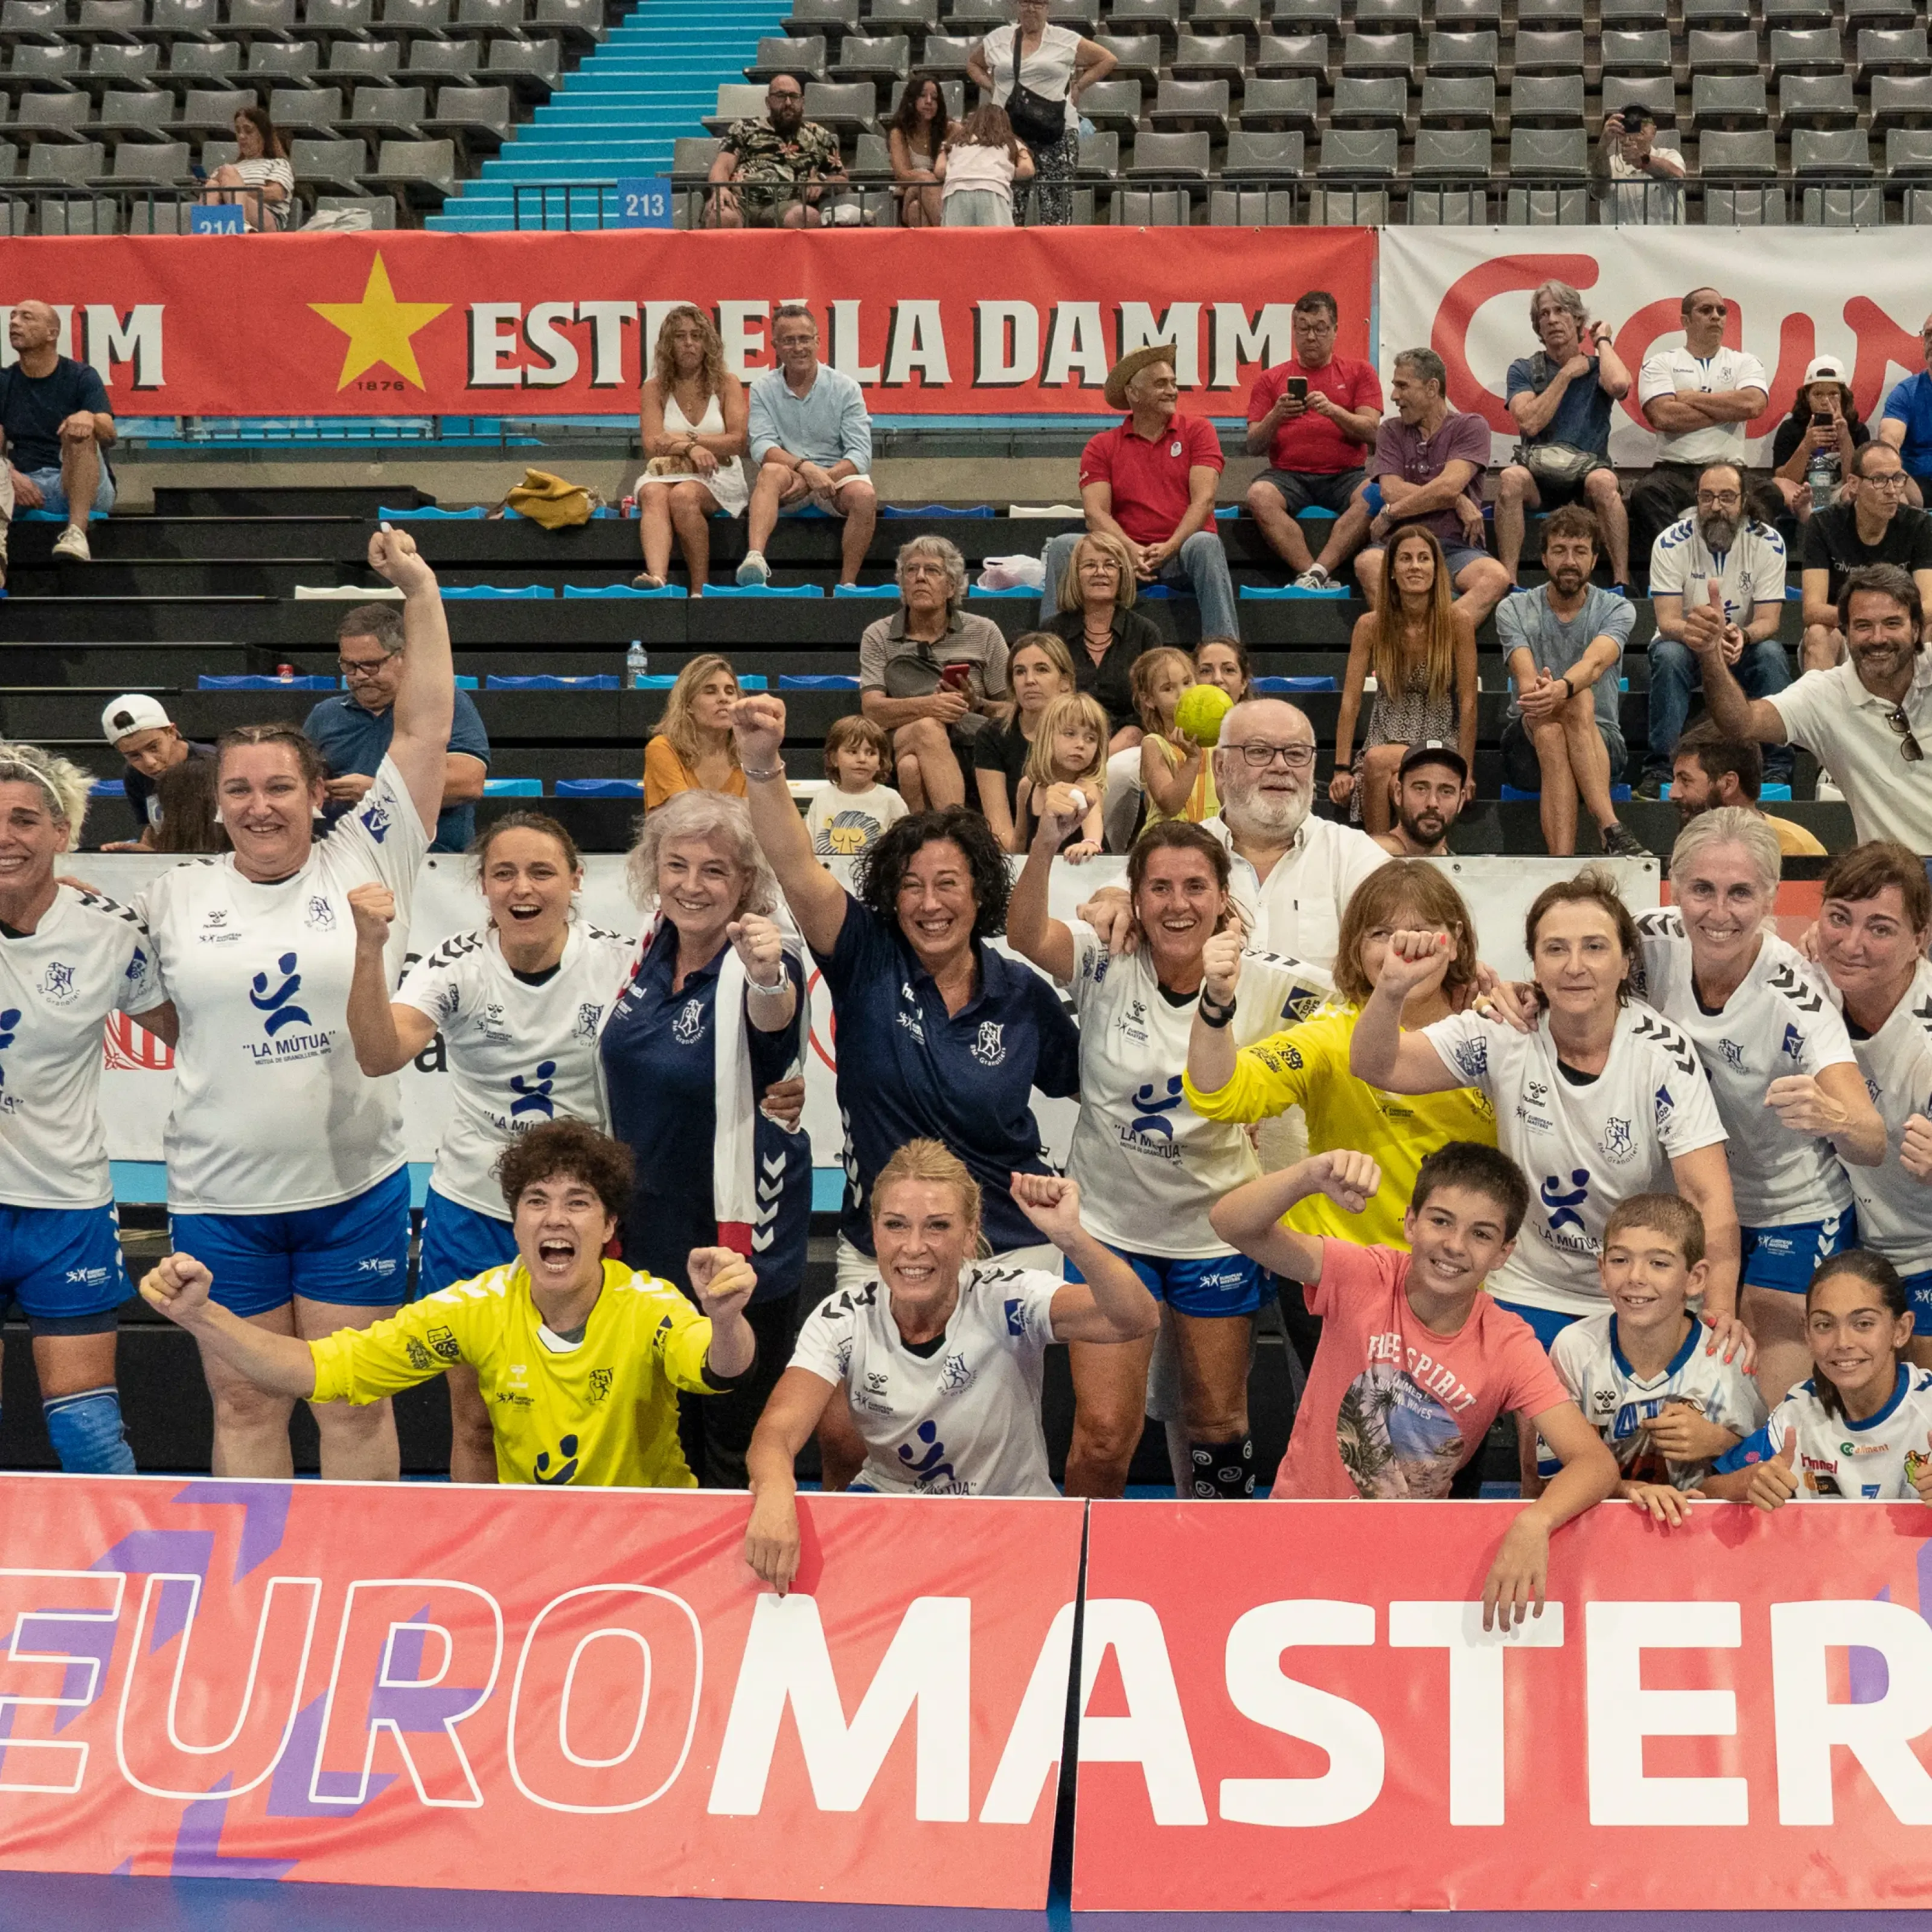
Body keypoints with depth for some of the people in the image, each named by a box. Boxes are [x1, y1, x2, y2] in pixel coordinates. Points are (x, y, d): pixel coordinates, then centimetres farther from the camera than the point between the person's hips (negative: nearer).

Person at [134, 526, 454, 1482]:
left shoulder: (366, 860, 0)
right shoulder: (175, 897, 4)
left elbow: (425, 728, -5)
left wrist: (420, 590, -8)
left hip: (355, 1188, -1)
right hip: (220, 1197, 1)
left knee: (355, 1405, 7)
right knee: (244, 1405, 9)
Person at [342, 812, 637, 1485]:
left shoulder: (620, 960, -8)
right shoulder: (458, 965, -8)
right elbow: (380, 1056, -24)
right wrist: (370, 948, -37)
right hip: (473, 1209, 1)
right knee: (475, 1420, 8)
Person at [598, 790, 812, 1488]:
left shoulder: (764, 961, -20)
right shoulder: (654, 942, -1)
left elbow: (775, 1015, -45)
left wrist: (767, 977, -68)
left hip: (737, 1245, -6)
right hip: (645, 1234, 7)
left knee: (736, 1457, 4)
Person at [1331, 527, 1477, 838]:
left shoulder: (1457, 622, -8)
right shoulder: (1371, 625, -3)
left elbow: (1468, 703, -7)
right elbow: (1350, 701, -3)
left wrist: (1464, 772, -11)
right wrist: (1341, 769, -10)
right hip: (1385, 739, 2)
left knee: (1379, 761, -33)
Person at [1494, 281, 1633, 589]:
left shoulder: (1598, 368, 9)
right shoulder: (1524, 370, 10)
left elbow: (1619, 385, -18)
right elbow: (1530, 423, -8)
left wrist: (1603, 340, 1)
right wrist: (1567, 374, -2)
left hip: (1588, 469, 0)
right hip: (1538, 476, 0)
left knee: (1603, 481, -36)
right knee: (1511, 478, -34)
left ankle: (1622, 583, -37)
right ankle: (1507, 584, -38)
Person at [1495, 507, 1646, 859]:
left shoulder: (1617, 609, 0)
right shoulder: (1514, 610, 3)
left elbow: (1596, 661, -22)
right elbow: (1525, 674, -15)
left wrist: (1561, 688, -46)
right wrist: (1536, 691, -41)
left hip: (1601, 744, -1)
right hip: (1527, 746, 1)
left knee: (1578, 699, -35)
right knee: (1549, 730, -35)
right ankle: (1611, 830, -50)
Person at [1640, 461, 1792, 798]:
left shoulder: (1767, 542, -11)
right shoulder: (1673, 543, -15)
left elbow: (1769, 621, -15)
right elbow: (1667, 622, -22)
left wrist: (1742, 636, -40)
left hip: (1743, 647, 1)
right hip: (1686, 644, -1)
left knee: (1772, 653, -30)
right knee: (1668, 654, -34)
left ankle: (1776, 769, -26)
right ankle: (1660, 768, -30)